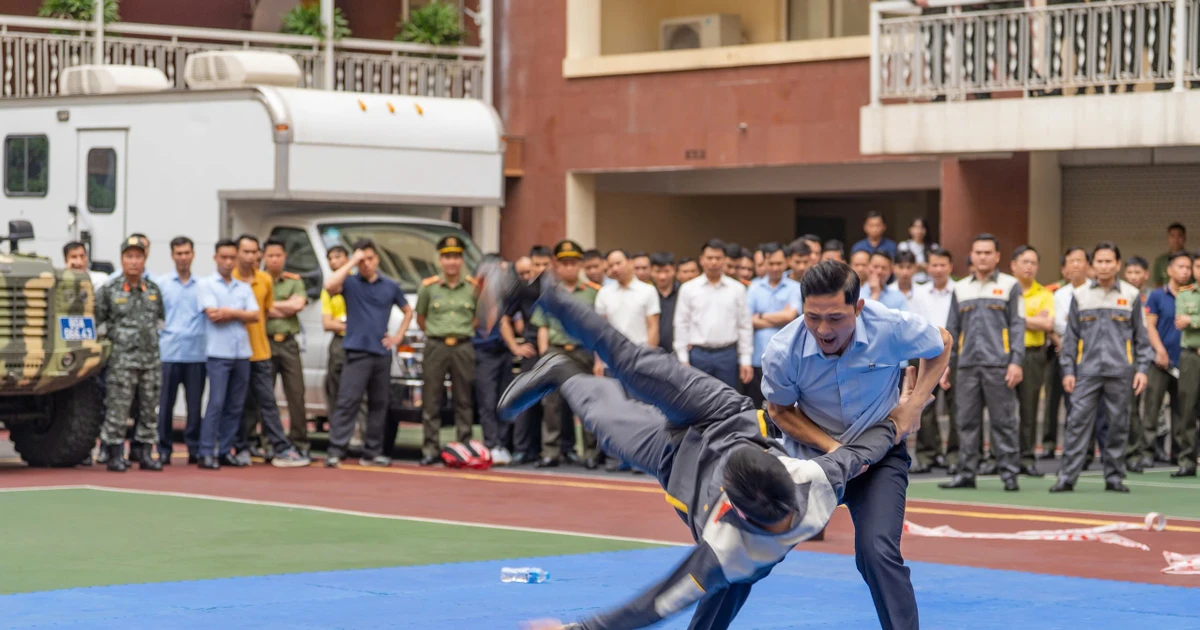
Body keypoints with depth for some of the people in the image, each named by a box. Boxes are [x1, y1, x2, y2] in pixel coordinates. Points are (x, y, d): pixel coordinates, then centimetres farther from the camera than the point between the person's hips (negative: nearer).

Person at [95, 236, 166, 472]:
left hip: (151, 358, 4)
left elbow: (161, 318, 23)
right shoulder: (109, 290, -1)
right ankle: (115, 455, 0)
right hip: (122, 358, -4)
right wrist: (112, 335, -3)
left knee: (149, 408, 7)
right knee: (117, 408, -6)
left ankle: (146, 453, 15)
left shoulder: (153, 290, 12)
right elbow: (98, 321, 2)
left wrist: (156, 335, 11)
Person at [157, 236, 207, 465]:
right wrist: (159, 333, -5)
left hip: (196, 353, 1)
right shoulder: (162, 283, 7)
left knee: (195, 403, 1)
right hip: (169, 352, -1)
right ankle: (164, 449, 5)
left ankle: (195, 448, 7)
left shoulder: (202, 285, 11)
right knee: (166, 403, -1)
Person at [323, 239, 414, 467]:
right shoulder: (351, 283, 0)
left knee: (378, 405, 9)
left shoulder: (390, 286, 11)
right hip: (357, 352, -4)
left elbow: (408, 311, 23)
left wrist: (398, 336, 9)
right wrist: (352, 263, -17)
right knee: (347, 402, -12)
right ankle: (335, 452, -15)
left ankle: (372, 453, 17)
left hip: (382, 353, 4)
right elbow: (330, 286, -22)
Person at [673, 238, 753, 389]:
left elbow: (745, 326, 6)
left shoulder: (737, 289, 5)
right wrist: (683, 360, -2)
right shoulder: (688, 289, 3)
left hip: (727, 355, 1)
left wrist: (745, 360, 2)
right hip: (698, 354, -1)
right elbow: (681, 326, 3)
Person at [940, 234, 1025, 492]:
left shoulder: (1010, 286, 5)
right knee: (967, 421, 3)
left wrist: (1016, 362, -9)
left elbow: (1017, 325, 0)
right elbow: (952, 328, 17)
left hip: (998, 364, -4)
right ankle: (967, 472, 8)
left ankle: (1009, 473, 1)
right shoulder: (961, 289, 16)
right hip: (967, 365, 4)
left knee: (1003, 421, -3)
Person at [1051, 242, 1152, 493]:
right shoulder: (1080, 295, 8)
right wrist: (1068, 370, 3)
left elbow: (1141, 336, 9)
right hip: (1087, 370, 0)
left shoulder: (1131, 295, 7)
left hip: (1120, 370, 0)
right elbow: (1071, 336, 9)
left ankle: (1114, 477, 12)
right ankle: (1067, 477, -6)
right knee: (1078, 422, -6)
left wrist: (1142, 368, 2)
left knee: (1118, 425, 3)